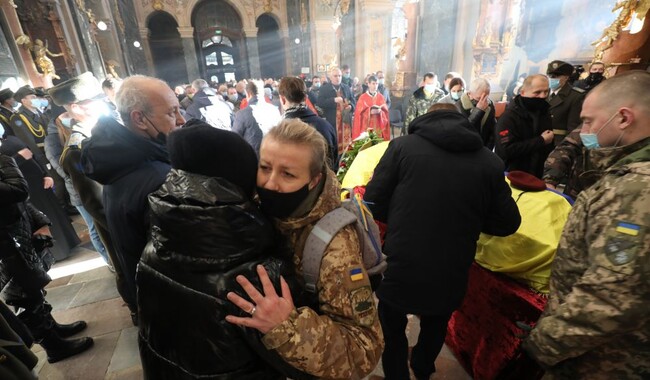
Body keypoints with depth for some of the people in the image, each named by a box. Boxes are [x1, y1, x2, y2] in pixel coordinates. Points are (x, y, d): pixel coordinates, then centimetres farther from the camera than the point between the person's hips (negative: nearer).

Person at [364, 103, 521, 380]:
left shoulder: (402, 146, -8)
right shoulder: (490, 161, -2)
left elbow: (373, 205, -8)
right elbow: (507, 224, 4)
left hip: (400, 269, -3)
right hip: (451, 276, 4)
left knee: (392, 329, 26)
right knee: (436, 325, 34)